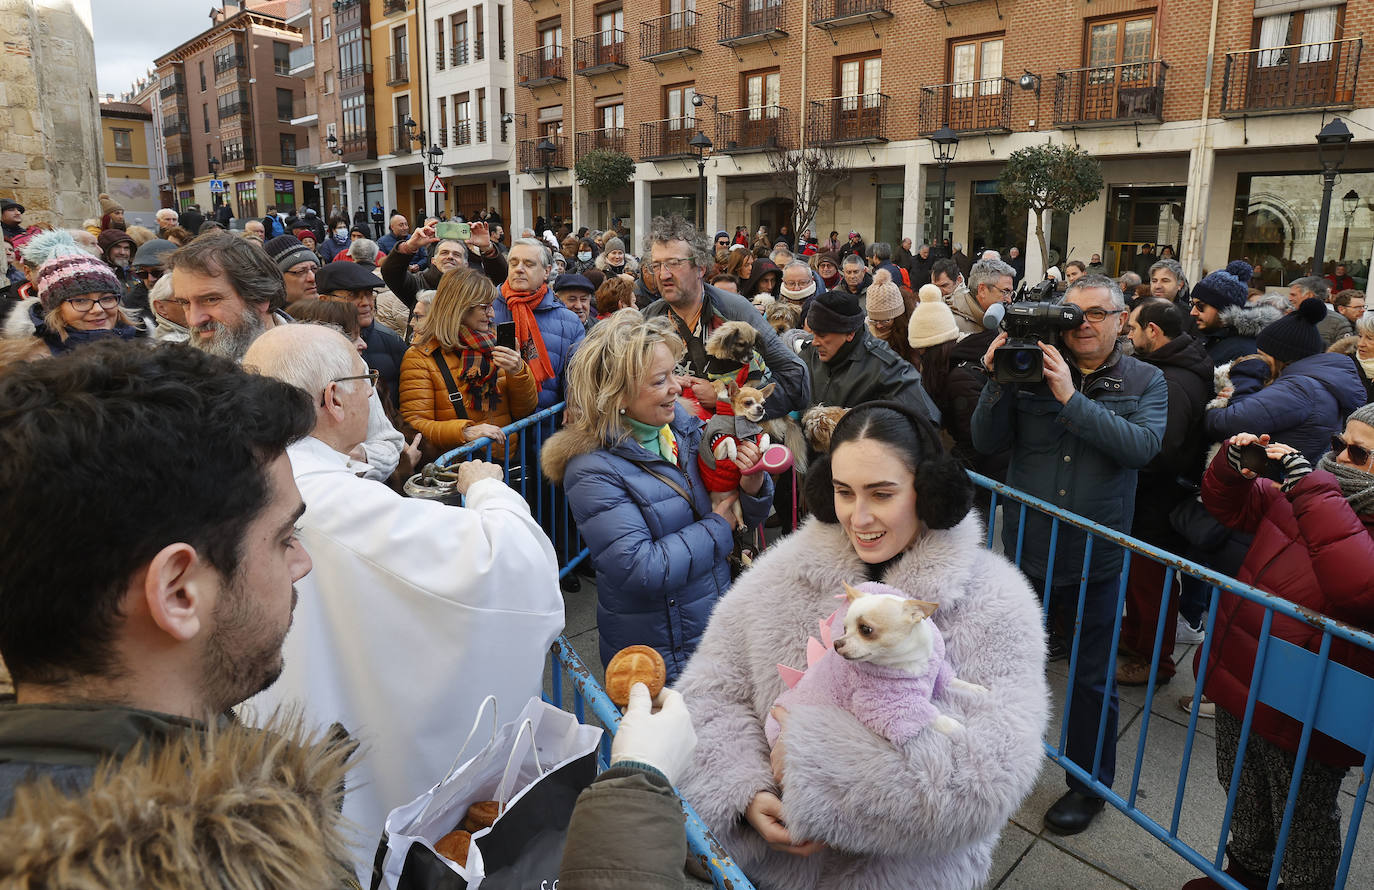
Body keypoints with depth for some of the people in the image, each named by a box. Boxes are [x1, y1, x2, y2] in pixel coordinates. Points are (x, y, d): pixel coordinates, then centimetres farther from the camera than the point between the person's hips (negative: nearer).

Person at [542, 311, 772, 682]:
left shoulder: (682, 425, -2)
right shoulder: (592, 470, -22)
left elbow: (746, 518, 6)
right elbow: (642, 570, -27)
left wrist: (753, 486, -17)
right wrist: (718, 526, -17)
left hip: (720, 624, 7)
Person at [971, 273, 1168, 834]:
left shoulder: (1145, 382, -1)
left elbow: (1142, 445, -20)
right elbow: (987, 443, -6)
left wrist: (1071, 397, -26)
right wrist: (998, 382, -20)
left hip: (1095, 558, -2)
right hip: (1025, 547, 2)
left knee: (1091, 678, 13)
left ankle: (1090, 784, 34)